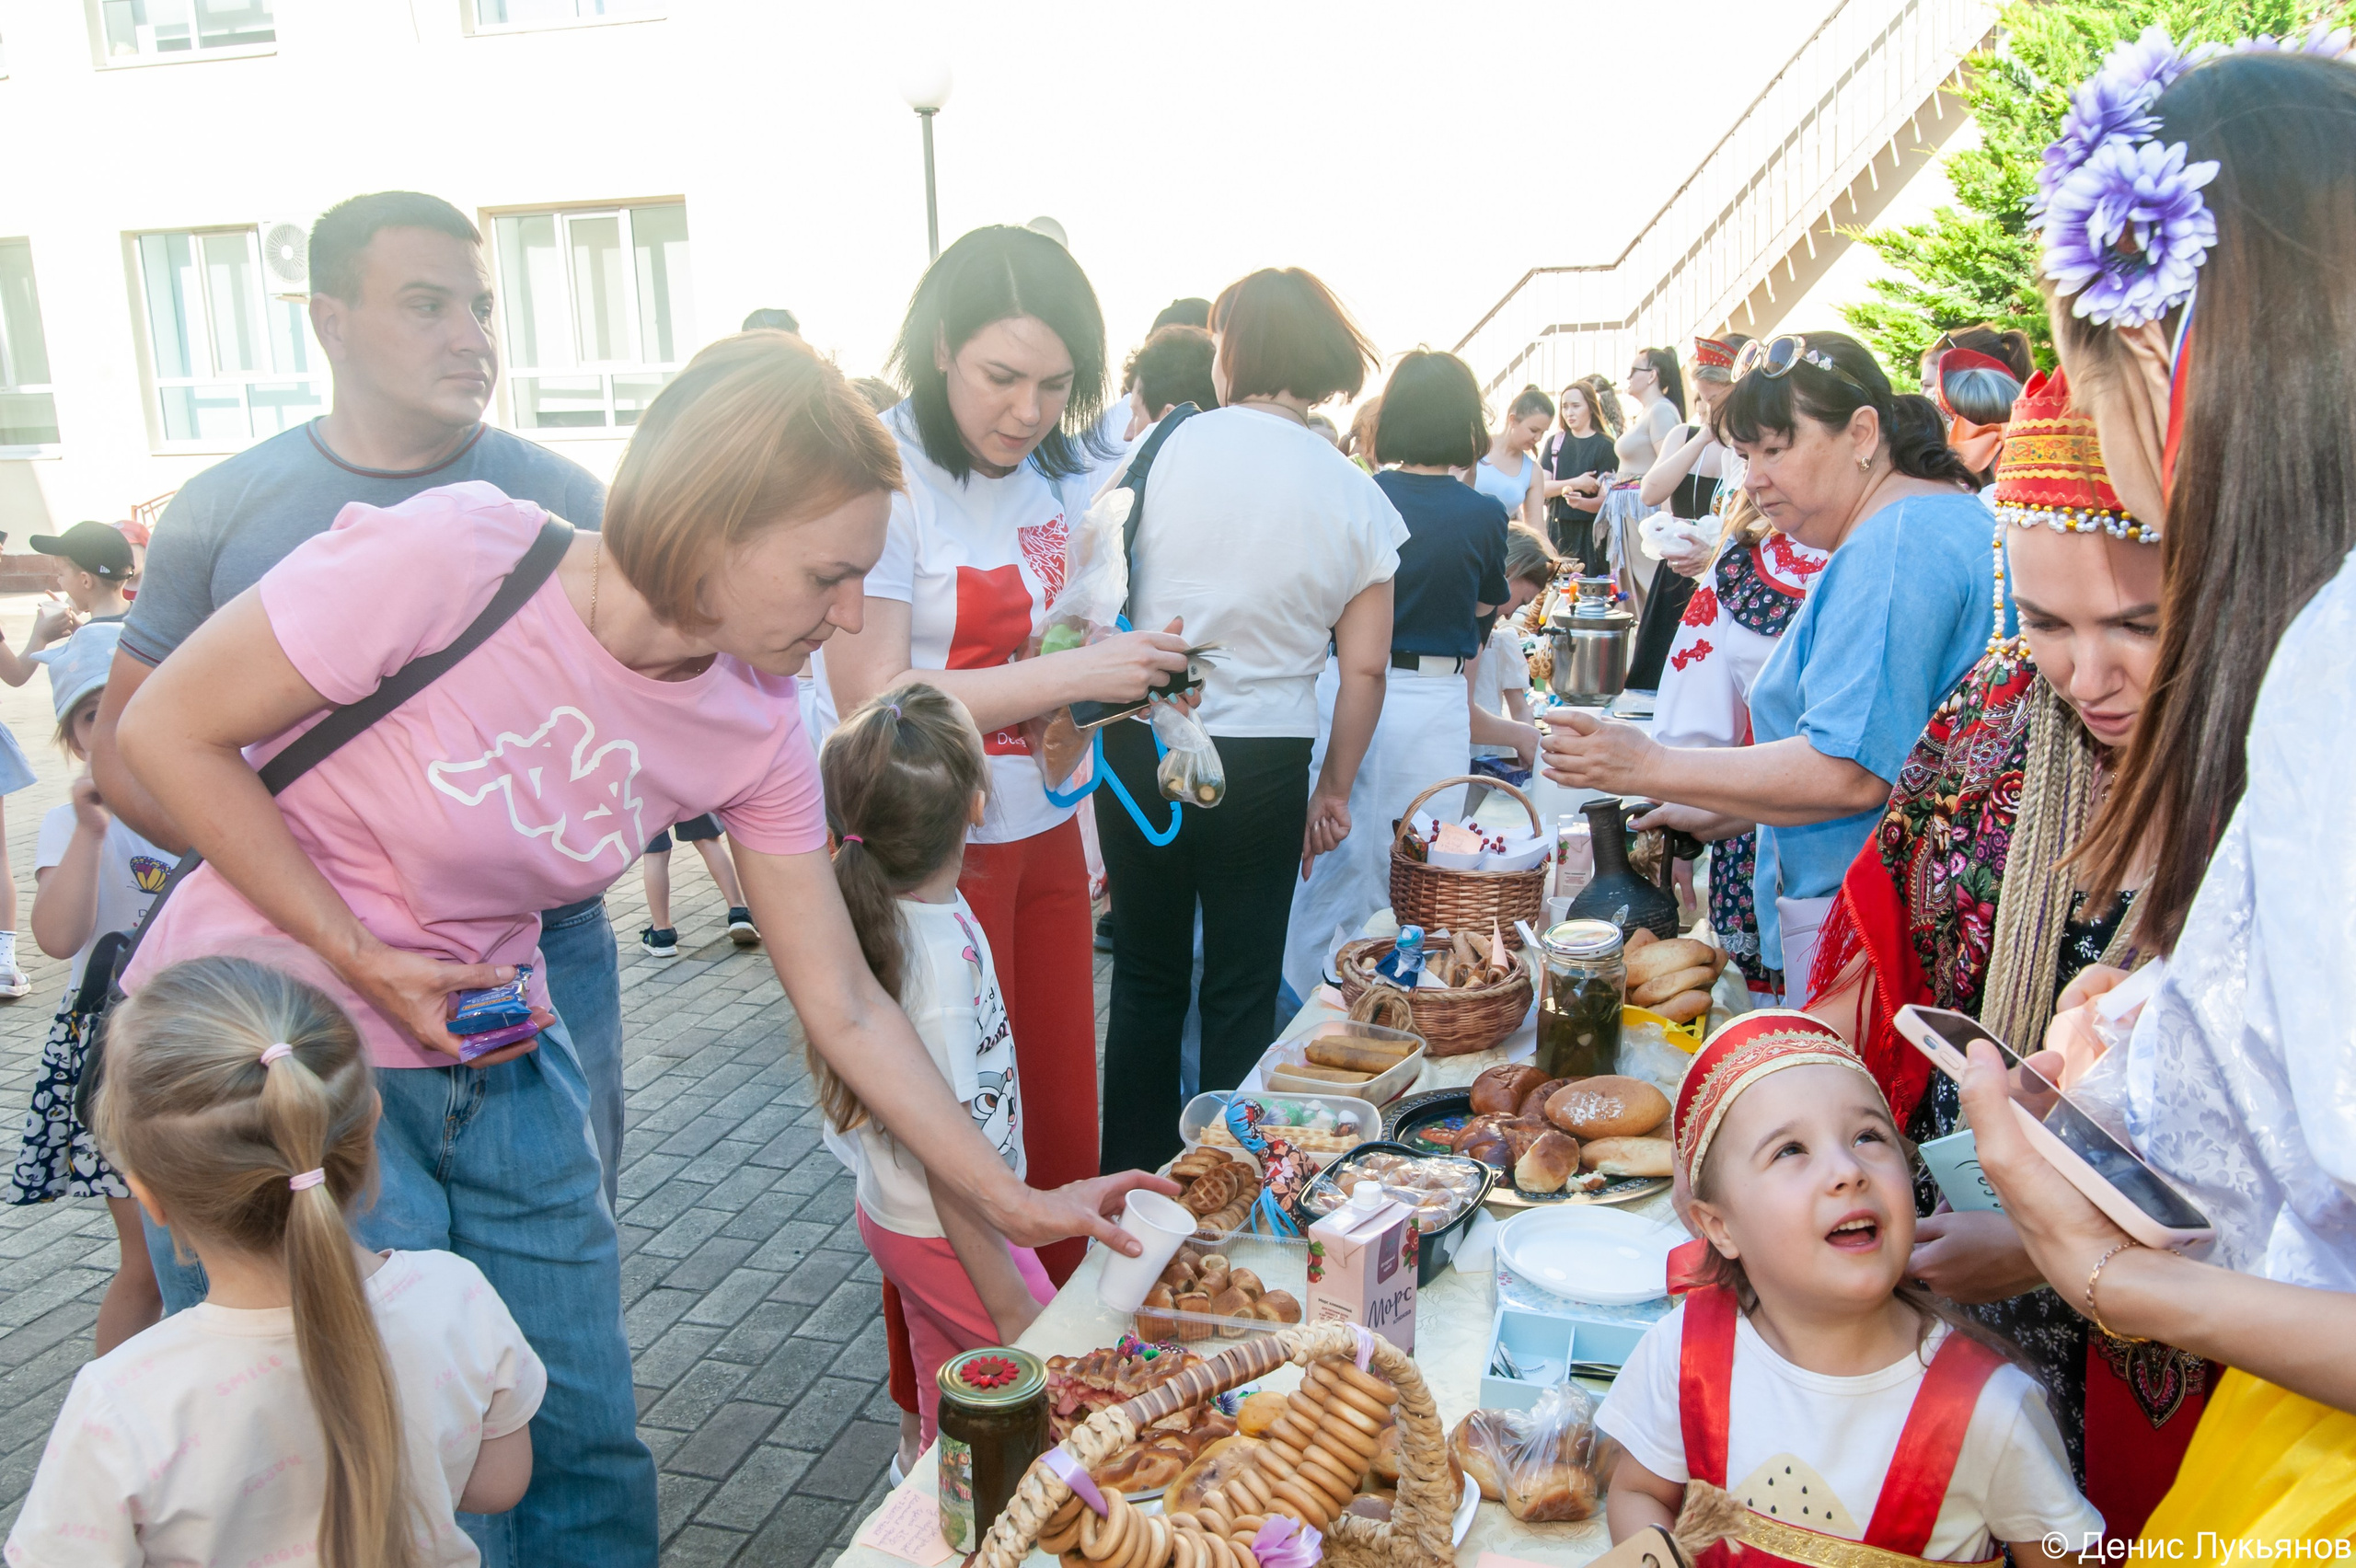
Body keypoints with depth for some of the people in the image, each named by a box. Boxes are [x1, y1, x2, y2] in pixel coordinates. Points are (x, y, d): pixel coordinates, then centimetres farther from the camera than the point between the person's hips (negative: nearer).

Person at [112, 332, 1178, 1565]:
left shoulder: (756, 727, -10)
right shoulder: (448, 560, -26)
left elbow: (844, 1009, -4)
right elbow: (168, 731, -14)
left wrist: (1016, 1204, -4)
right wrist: (362, 961, -17)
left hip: (497, 1058, 5)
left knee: (589, 1451, 10)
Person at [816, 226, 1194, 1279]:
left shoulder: (1061, 479, 6)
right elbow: (874, 702, -20)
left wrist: (1138, 673, -1)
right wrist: (1076, 674, -23)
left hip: (1045, 836, 7)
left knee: (1064, 1126, 14)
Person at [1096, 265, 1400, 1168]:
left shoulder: (1165, 448, -6)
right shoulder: (1355, 499, -2)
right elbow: (1363, 667, -2)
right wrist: (1335, 787, 10)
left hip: (1142, 745, 0)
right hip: (1265, 761, 0)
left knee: (1147, 976, 15)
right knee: (1242, 990, 14)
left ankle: (1136, 1185, 26)